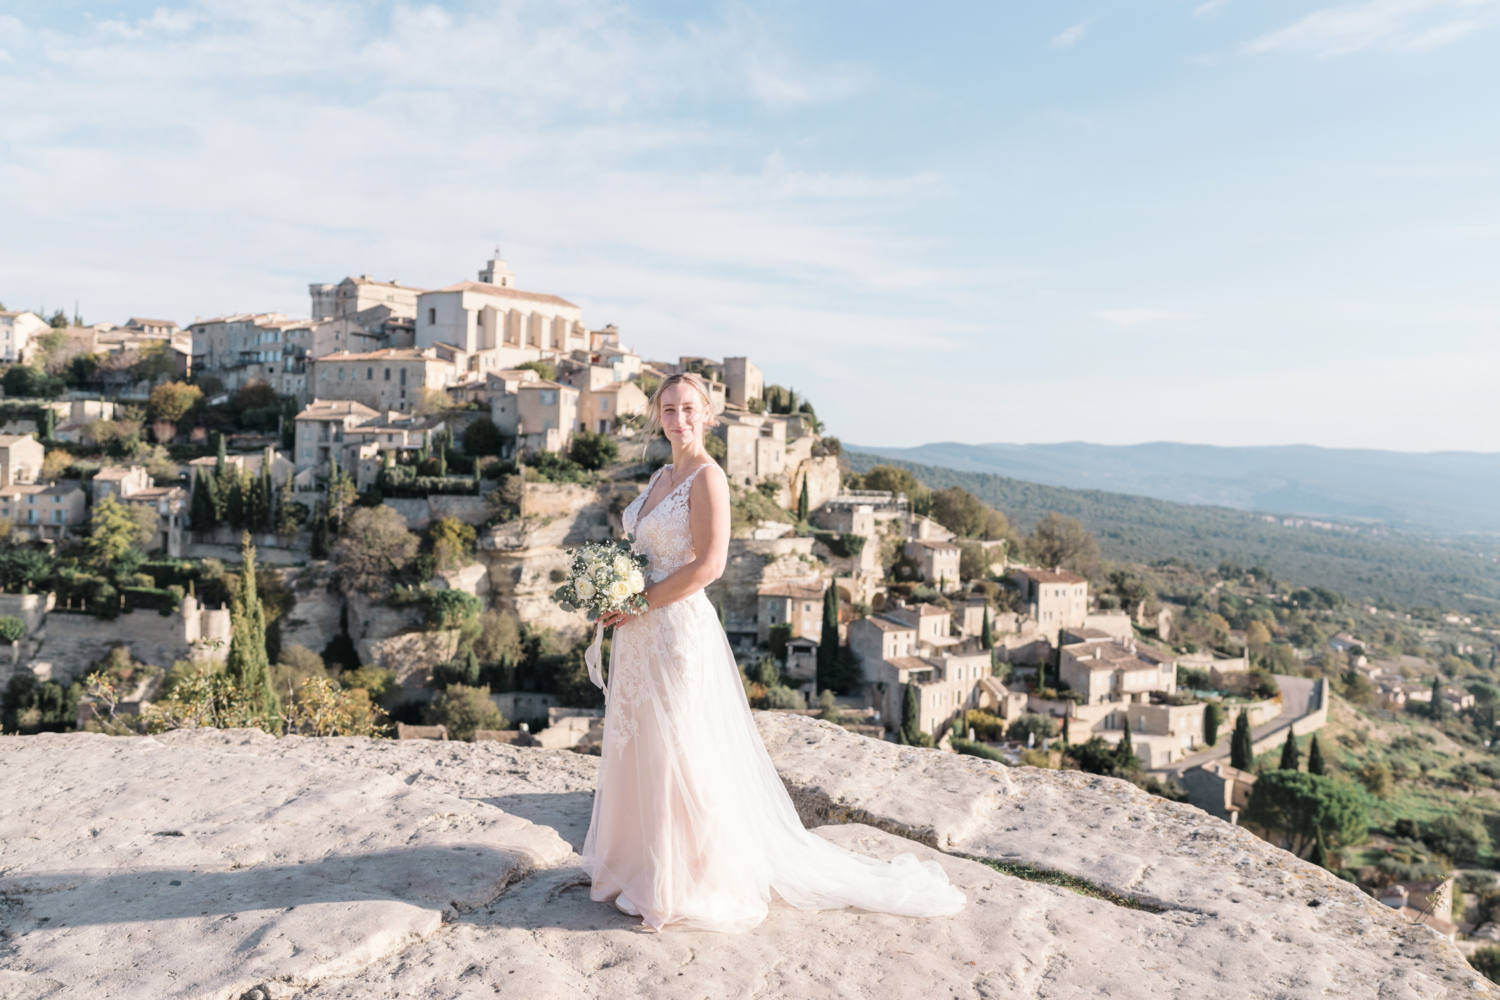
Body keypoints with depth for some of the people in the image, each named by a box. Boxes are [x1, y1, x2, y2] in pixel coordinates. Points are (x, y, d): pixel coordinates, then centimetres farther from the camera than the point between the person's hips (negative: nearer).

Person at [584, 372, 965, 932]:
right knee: (637, 750, 17)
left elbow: (708, 565, -20)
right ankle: (645, 869, 35)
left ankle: (685, 886, 18)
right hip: (641, 635, 9)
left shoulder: (708, 477, -13)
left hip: (679, 631, -9)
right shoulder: (662, 476, 13)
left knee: (677, 756, 1)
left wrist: (638, 602, -16)